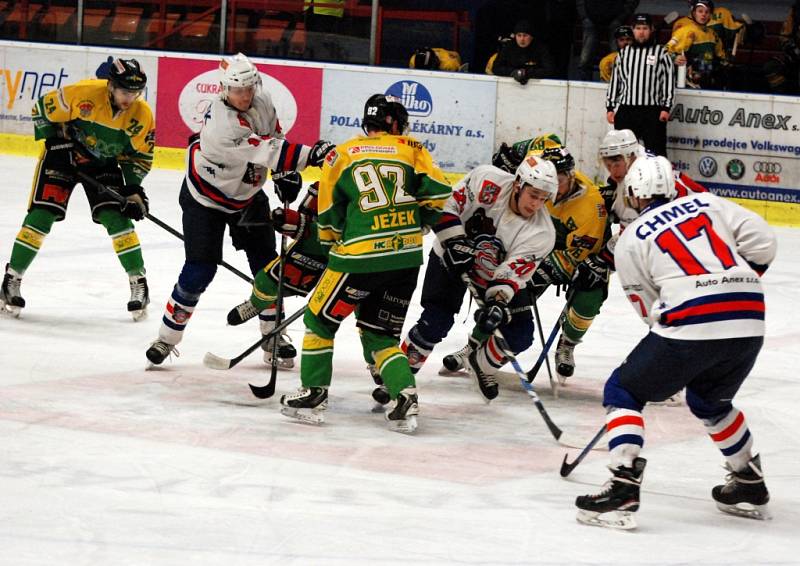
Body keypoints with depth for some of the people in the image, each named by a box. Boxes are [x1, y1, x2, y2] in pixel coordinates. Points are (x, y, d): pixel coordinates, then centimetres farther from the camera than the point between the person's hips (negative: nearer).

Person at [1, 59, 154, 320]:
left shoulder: (142, 115, -16)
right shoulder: (84, 94, -27)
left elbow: (141, 156, -3)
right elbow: (43, 109, -13)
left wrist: (133, 189, -13)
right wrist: (55, 142, -16)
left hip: (104, 164, 2)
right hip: (64, 155, -2)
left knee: (117, 217, -11)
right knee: (42, 213, -11)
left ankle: (138, 282, 0)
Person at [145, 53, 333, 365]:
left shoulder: (261, 102, -12)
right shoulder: (220, 123, -35)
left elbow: (275, 138, 9)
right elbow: (265, 151, -40)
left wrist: (287, 174, 2)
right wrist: (311, 154, -45)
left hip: (247, 195, 7)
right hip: (205, 198, -7)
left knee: (266, 263, 4)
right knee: (200, 270, -11)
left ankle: (273, 334, 18)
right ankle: (168, 336, 5)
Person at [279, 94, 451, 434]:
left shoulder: (341, 156, 9)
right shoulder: (411, 150, 8)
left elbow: (328, 218, 11)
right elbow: (437, 192, -2)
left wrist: (335, 250, 25)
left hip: (361, 256, -3)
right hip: (408, 257, 3)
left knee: (320, 319, 15)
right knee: (380, 333, 16)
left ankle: (313, 394, 14)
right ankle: (405, 395, -2)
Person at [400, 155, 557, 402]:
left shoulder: (542, 232, -23)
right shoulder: (487, 182, -27)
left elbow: (512, 274, -26)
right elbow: (447, 203, -18)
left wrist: (498, 305, -40)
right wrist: (456, 242, -26)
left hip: (496, 272, 3)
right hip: (452, 256, -3)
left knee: (520, 335, -7)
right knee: (435, 322, -15)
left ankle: (480, 365, 22)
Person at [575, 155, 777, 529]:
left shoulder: (631, 239, 9)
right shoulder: (706, 203, 18)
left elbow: (649, 308, 12)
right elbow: (762, 241, 8)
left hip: (691, 324, -5)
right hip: (750, 322, 5)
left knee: (623, 393, 10)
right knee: (709, 401, 32)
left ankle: (623, 487, -8)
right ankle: (750, 486, 37)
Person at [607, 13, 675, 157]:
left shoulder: (661, 53, 3)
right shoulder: (624, 53, 13)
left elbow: (668, 80, -1)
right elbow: (614, 81, 15)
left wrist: (666, 108, -8)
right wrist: (610, 108, 9)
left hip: (652, 112, -4)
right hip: (625, 112, 4)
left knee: (656, 152, -7)